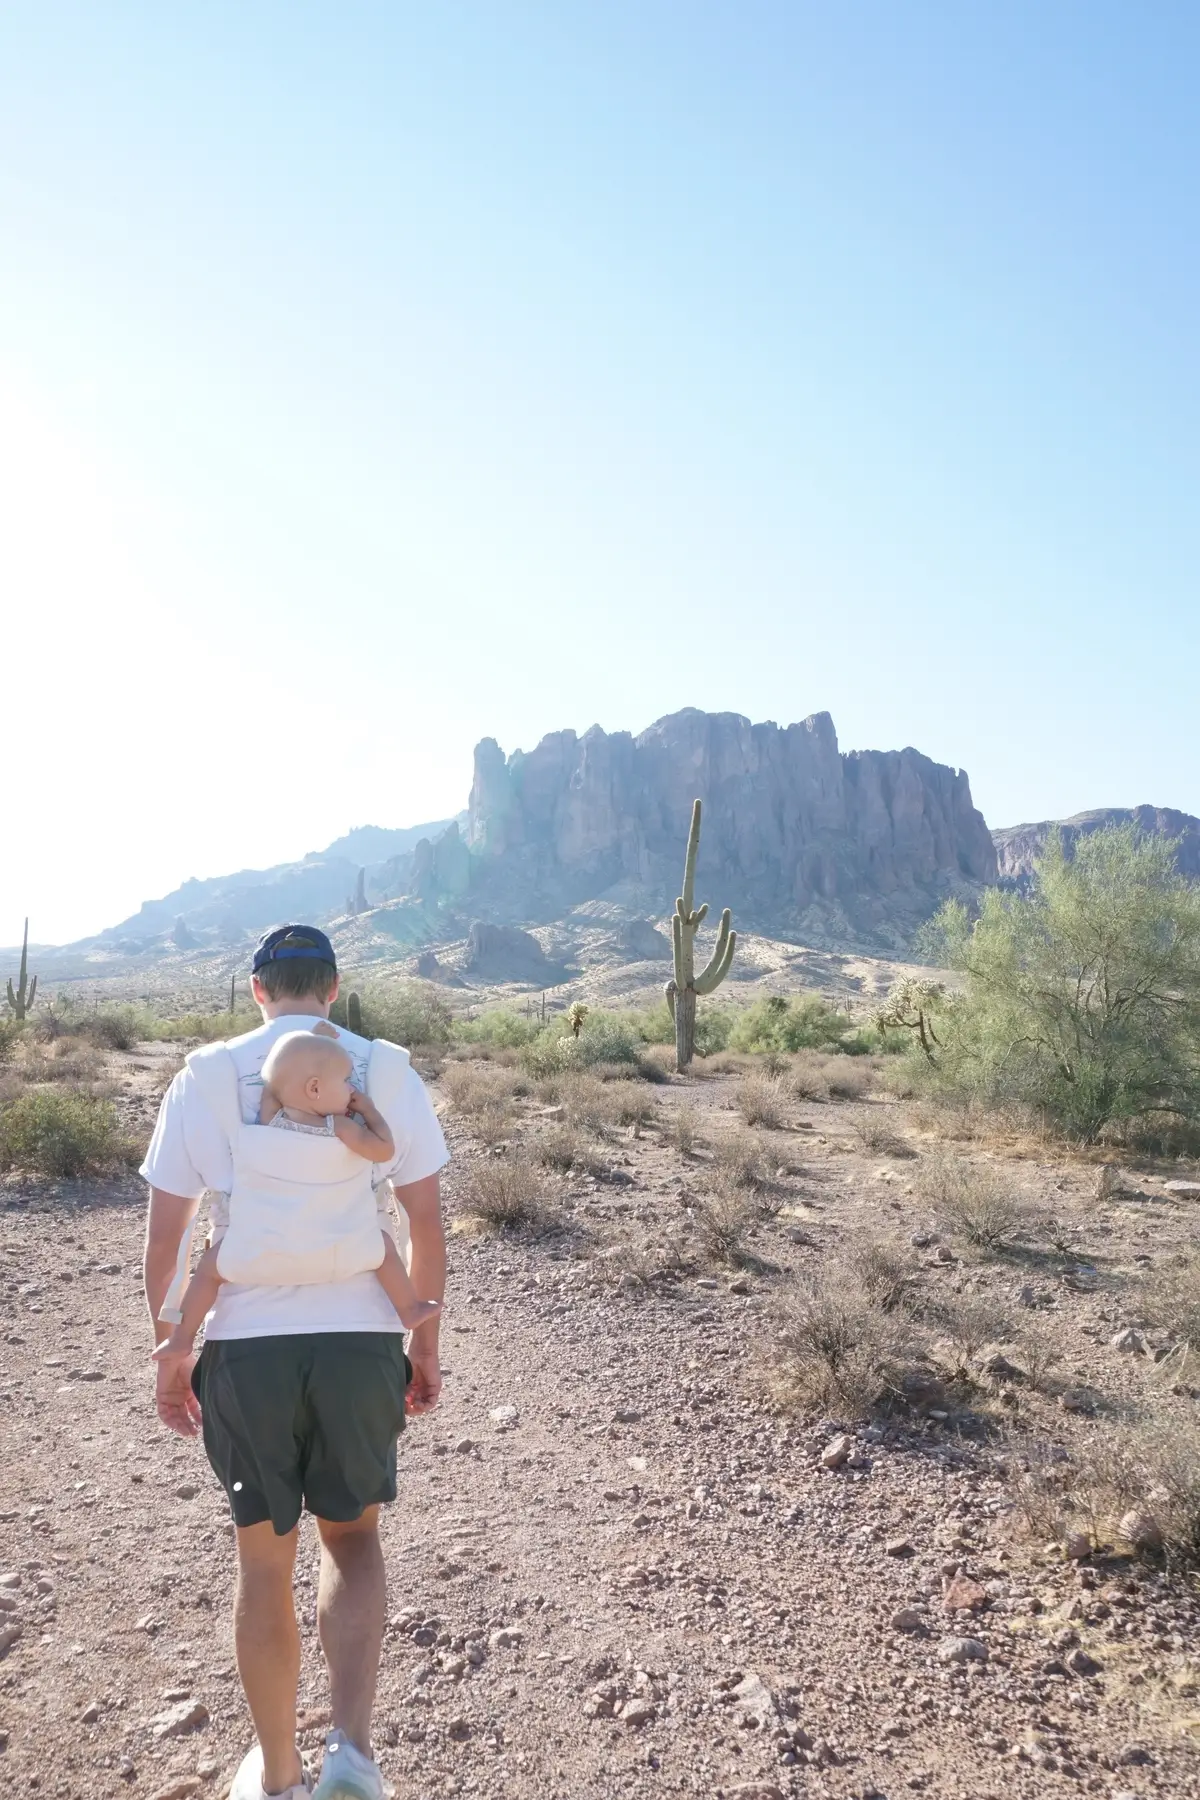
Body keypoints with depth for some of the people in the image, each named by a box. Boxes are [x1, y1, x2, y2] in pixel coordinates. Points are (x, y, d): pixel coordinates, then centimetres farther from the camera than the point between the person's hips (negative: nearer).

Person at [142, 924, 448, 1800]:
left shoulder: (201, 1081, -2)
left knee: (264, 1563, 19)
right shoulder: (389, 1076, -3)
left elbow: (164, 1237, 0)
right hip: (360, 1342, 0)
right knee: (353, 1539, 22)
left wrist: (169, 1354, 11)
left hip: (245, 1348, 0)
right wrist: (425, 1344, 8)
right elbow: (428, 1225, -2)